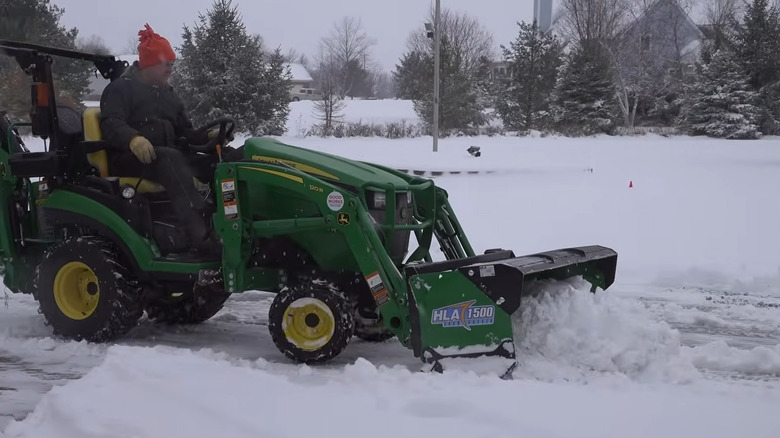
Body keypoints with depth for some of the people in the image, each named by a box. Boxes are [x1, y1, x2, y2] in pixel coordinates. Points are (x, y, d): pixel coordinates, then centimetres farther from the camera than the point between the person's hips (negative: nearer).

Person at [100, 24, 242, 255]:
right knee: (170, 159, -41)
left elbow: (185, 133, 19)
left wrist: (209, 136, -3)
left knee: (225, 159, -14)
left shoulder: (169, 95, 23)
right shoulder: (121, 89, 0)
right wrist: (134, 139, -38)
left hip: (168, 156, 8)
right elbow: (111, 125, -16)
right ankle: (203, 233, -55)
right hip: (129, 159, -8)